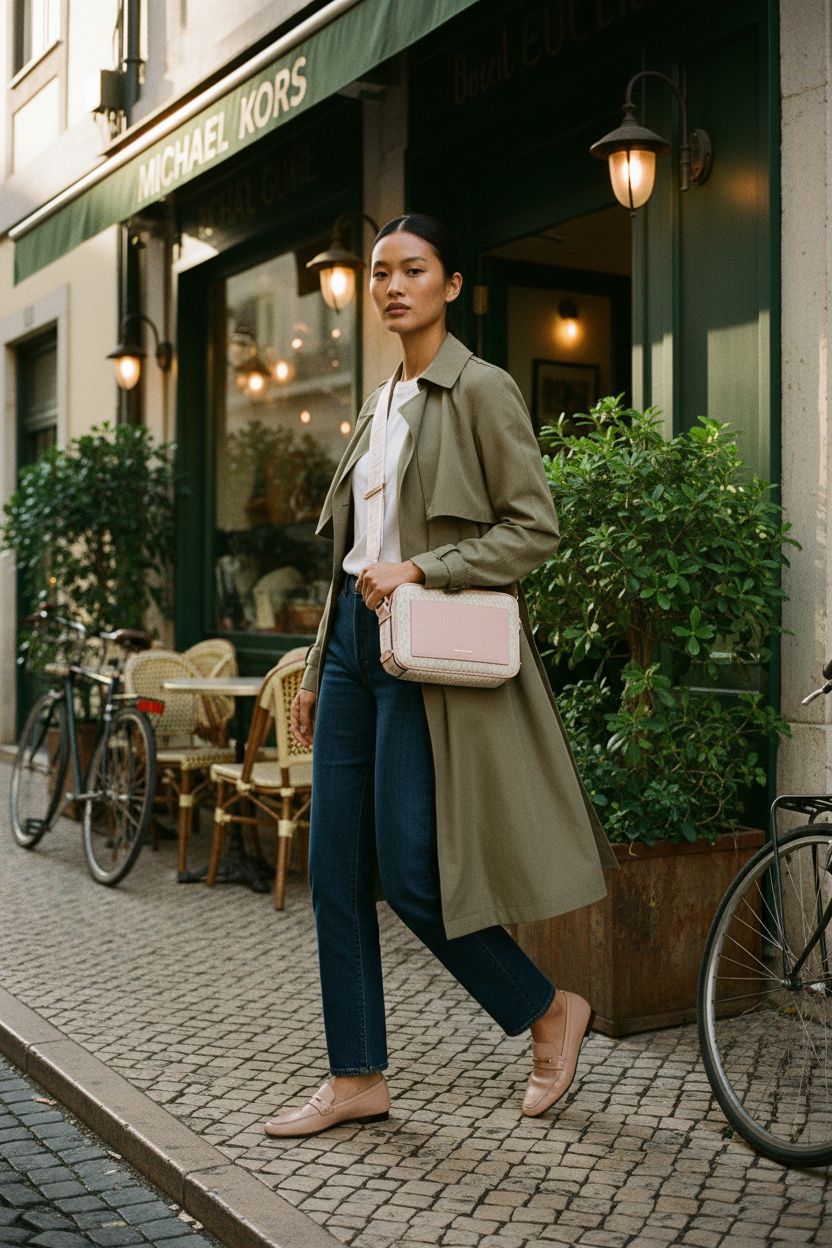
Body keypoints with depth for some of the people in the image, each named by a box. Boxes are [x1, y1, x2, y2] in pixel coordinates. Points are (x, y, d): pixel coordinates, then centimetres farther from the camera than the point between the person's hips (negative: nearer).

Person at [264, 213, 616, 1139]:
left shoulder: (480, 390, -5)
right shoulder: (381, 404, 17)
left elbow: (534, 528, -11)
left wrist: (418, 568, -19)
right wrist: (318, 671, 18)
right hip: (355, 638, 8)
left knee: (409, 873, -7)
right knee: (336, 871, 5)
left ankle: (551, 1010, 17)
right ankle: (357, 1079, 17)